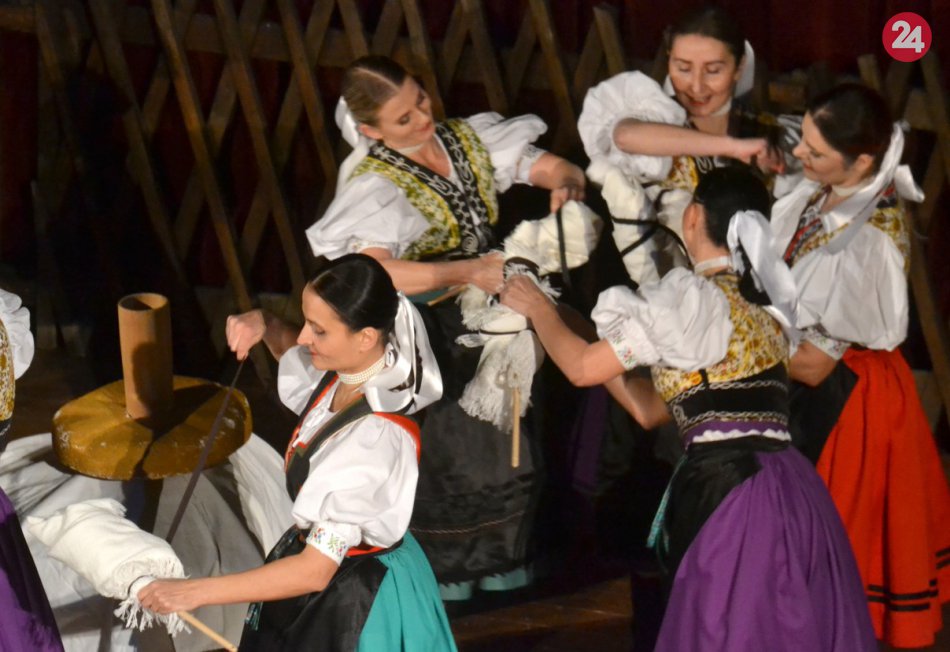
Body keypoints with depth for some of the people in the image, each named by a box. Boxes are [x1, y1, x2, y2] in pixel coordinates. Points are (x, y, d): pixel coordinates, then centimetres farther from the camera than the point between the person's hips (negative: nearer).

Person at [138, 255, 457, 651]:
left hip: (354, 599, -8)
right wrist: (263, 328, -7)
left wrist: (193, 593, -31)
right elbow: (297, 355, 17)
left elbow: (314, 570, -33)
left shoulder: (374, 441, -35)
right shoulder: (342, 374, -11)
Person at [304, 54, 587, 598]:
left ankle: (500, 569, 37)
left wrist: (565, 185, -24)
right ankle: (443, 576, 25)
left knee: (503, 447, 16)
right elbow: (372, 270, -38)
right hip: (427, 337, -6)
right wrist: (467, 272, -40)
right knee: (441, 456, 4)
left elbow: (560, 169, 1)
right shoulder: (373, 185, -20)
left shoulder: (466, 139, -2)